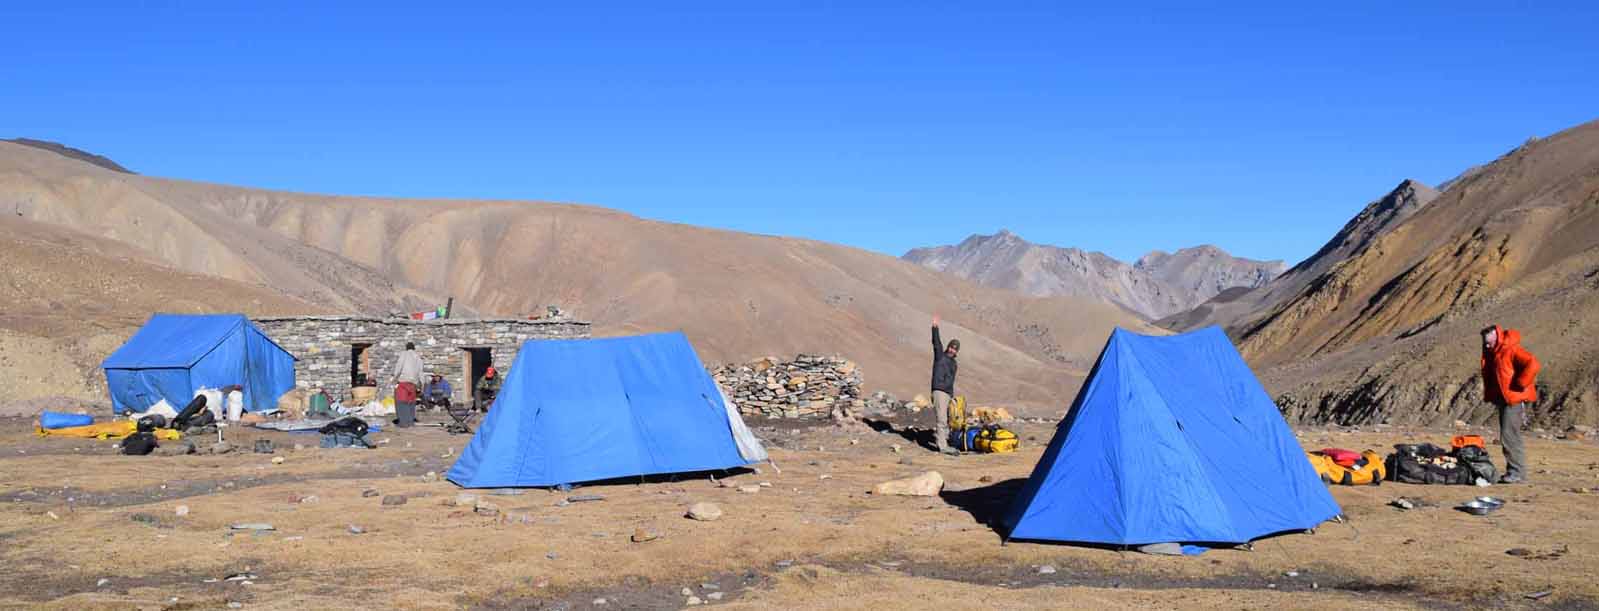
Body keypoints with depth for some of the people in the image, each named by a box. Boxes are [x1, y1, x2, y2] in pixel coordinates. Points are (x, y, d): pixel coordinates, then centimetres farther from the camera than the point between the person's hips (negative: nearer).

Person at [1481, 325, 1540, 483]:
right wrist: (1489, 393, 15)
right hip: (1504, 399, 10)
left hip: (1514, 400, -10)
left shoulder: (1512, 350, -15)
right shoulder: (1492, 353, 14)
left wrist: (1519, 384, -22)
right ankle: (1513, 471, 19)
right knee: (1509, 437, 13)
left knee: (1509, 436, -12)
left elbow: (1532, 364, -28)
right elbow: (1489, 375, 28)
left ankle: (1517, 473, -8)